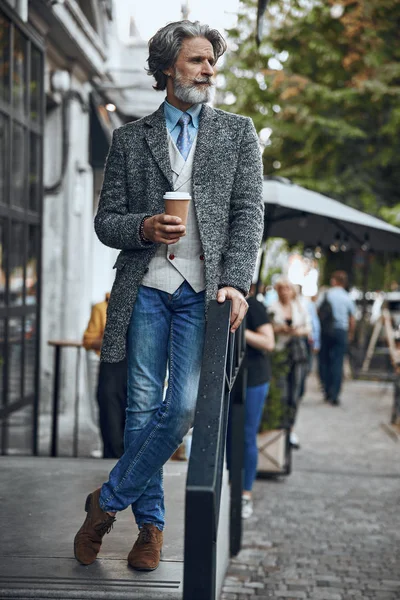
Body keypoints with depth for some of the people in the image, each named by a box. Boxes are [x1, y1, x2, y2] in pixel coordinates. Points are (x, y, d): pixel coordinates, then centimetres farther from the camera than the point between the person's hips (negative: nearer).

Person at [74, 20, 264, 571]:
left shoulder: (238, 132, 11)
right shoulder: (129, 139, 12)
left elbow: (249, 214, 3)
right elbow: (106, 221, 10)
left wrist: (236, 283, -10)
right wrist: (143, 228, -12)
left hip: (204, 292, -1)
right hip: (146, 288, 1)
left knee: (183, 407, -10)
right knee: (142, 408, 2)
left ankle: (109, 500, 9)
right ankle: (150, 523, 16)